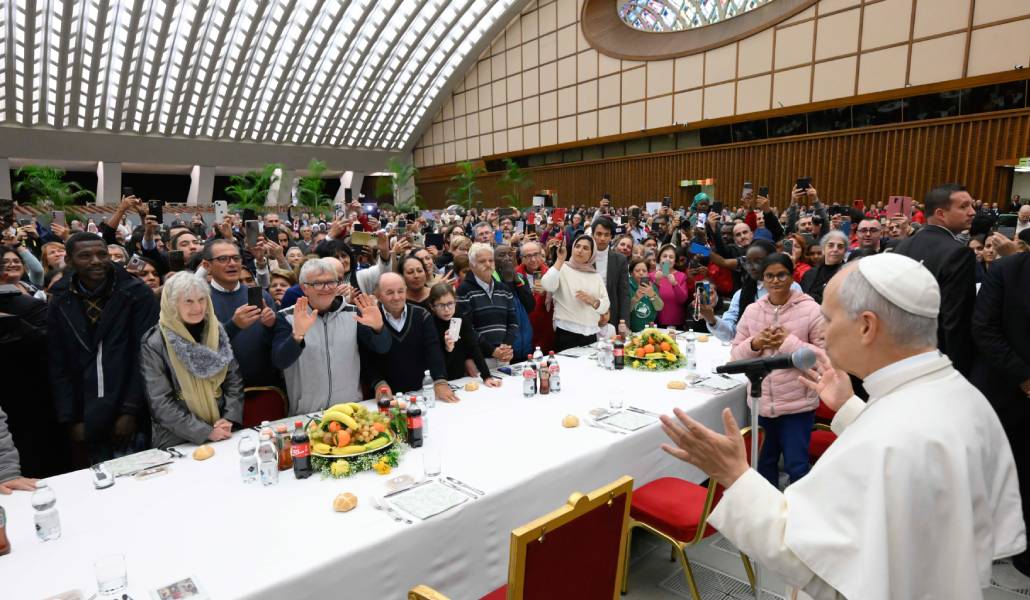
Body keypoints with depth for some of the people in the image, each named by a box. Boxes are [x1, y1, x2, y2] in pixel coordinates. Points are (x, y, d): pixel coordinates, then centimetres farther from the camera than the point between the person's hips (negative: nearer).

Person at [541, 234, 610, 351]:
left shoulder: (596, 276, 12)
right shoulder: (562, 268, 0)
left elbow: (605, 306, 8)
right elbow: (547, 286, -20)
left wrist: (592, 301, -12)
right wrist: (560, 260, -18)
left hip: (591, 334, 4)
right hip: (566, 333, -4)